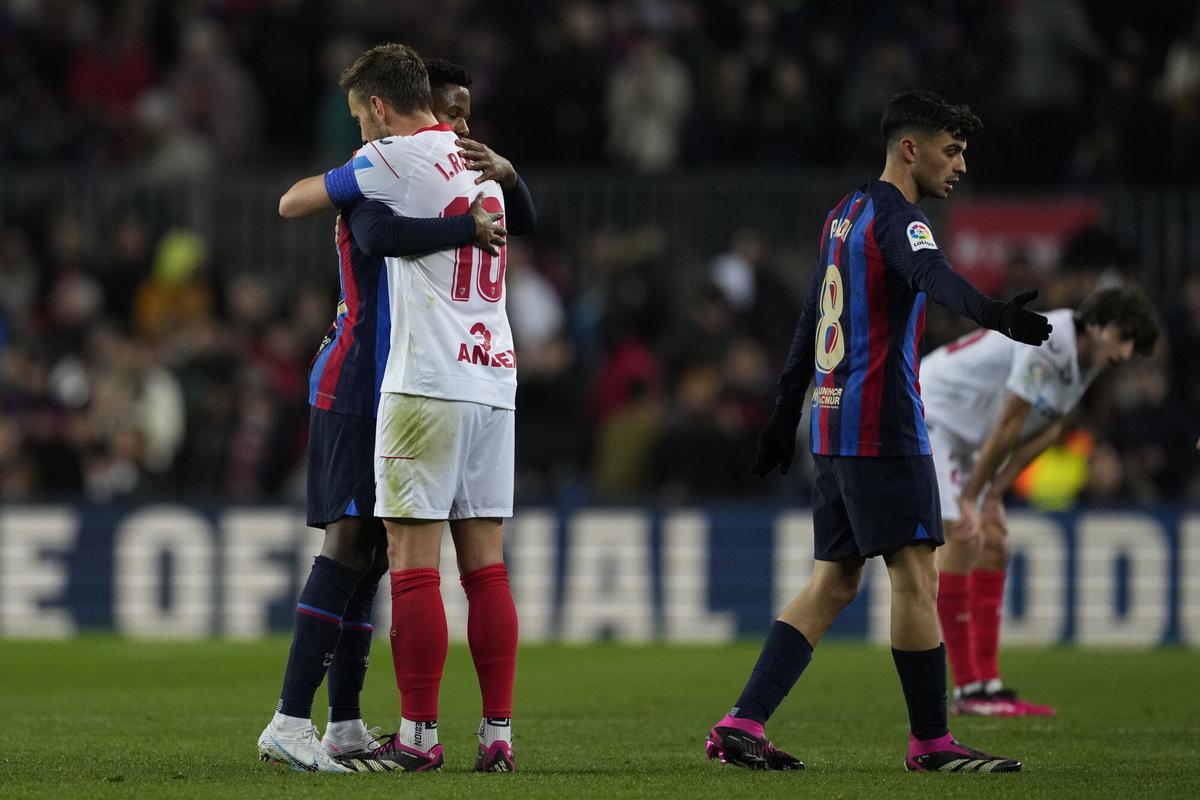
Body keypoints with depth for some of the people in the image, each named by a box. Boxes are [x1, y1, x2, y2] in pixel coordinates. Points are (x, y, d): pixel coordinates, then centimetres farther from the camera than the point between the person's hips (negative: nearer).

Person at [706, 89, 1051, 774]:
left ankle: (743, 725, 5)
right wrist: (991, 312, -51)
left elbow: (812, 319, 27)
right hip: (884, 427, -10)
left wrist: (787, 411, 34)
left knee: (835, 583, 10)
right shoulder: (895, 216, -11)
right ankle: (932, 742, -1)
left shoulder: (847, 214, 19)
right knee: (915, 578, -5)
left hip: (833, 424, 10)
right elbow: (932, 276, -33)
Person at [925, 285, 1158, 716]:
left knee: (993, 546, 5)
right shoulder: (1048, 344, -28)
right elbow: (1007, 426, -22)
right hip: (929, 416, -10)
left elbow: (1045, 431, 5)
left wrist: (991, 497, -1)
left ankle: (987, 685, 5)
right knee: (961, 541, -15)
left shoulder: (1086, 359, 3)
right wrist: (970, 498, -15)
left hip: (963, 435, 10)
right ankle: (967, 690, -14)